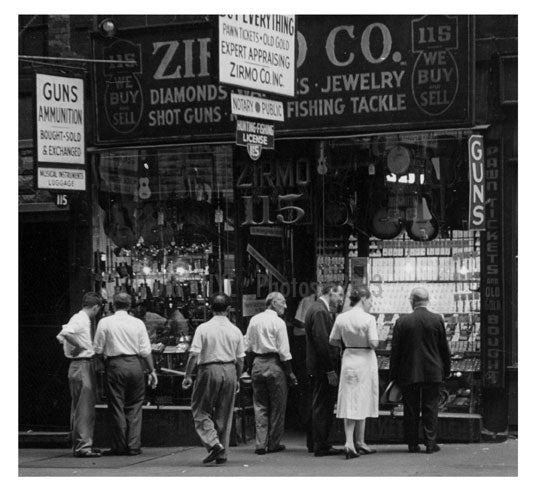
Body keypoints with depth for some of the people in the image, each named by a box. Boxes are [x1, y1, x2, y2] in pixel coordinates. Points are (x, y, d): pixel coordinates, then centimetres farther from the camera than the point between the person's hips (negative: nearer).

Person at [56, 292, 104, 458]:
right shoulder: (80, 320, -14)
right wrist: (79, 345, -19)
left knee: (80, 408, 13)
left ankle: (80, 445, 19)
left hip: (86, 366, 10)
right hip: (82, 366, -10)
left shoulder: (81, 319, 15)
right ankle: (83, 446, -10)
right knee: (84, 408, -9)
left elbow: (61, 336, 24)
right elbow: (65, 333, -32)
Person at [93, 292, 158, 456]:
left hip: (115, 365, -2)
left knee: (116, 407, 4)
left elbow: (98, 349, 0)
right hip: (136, 365, 2)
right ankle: (133, 446, 7)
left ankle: (119, 447, 6)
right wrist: (152, 371, 9)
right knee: (134, 407, 9)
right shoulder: (138, 323, 4)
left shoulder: (105, 322, 0)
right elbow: (146, 350, 3)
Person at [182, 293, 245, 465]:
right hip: (229, 371, 3)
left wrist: (187, 376, 0)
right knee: (224, 414, 12)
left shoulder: (203, 328, -6)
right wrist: (237, 379, 20)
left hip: (209, 370, -3)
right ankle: (222, 453, 15)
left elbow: (194, 354, -10)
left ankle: (213, 443, -11)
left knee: (201, 411, 8)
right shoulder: (235, 331, 3)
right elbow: (240, 359, 7)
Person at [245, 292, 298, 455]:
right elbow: (284, 351, -11)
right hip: (274, 364, -5)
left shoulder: (254, 320, 6)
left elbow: (247, 346, 9)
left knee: (260, 405, 9)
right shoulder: (278, 323, -10)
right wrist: (290, 373, -5)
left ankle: (260, 444, 5)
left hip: (257, 363, 5)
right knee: (277, 406, 7)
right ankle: (274, 444, 10)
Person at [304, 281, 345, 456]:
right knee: (323, 407, -6)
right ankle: (321, 447, -3)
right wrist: (330, 370, -22)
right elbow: (322, 342, -23)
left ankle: (313, 443, 25)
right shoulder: (320, 312, -17)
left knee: (318, 407, 17)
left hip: (316, 368, 11)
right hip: (323, 368, -11)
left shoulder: (317, 309, 16)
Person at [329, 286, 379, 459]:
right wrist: (364, 342, 4)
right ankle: (360, 442, 18)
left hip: (348, 359, 3)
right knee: (362, 402, 10)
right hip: (365, 360, -3)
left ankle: (349, 442, -7)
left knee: (349, 402, 6)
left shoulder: (341, 318, 0)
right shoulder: (368, 319, -14)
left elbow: (332, 340, 5)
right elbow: (374, 344, -17)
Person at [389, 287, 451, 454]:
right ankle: (430, 444, 4)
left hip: (408, 374, 0)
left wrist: (394, 375, 5)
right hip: (433, 373, 0)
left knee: (411, 410, 7)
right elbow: (444, 348, 1)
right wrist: (446, 370, 11)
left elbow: (395, 351, -2)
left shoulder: (402, 322, -6)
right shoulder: (437, 320, -4)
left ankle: (412, 444, 9)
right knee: (430, 408, 6)